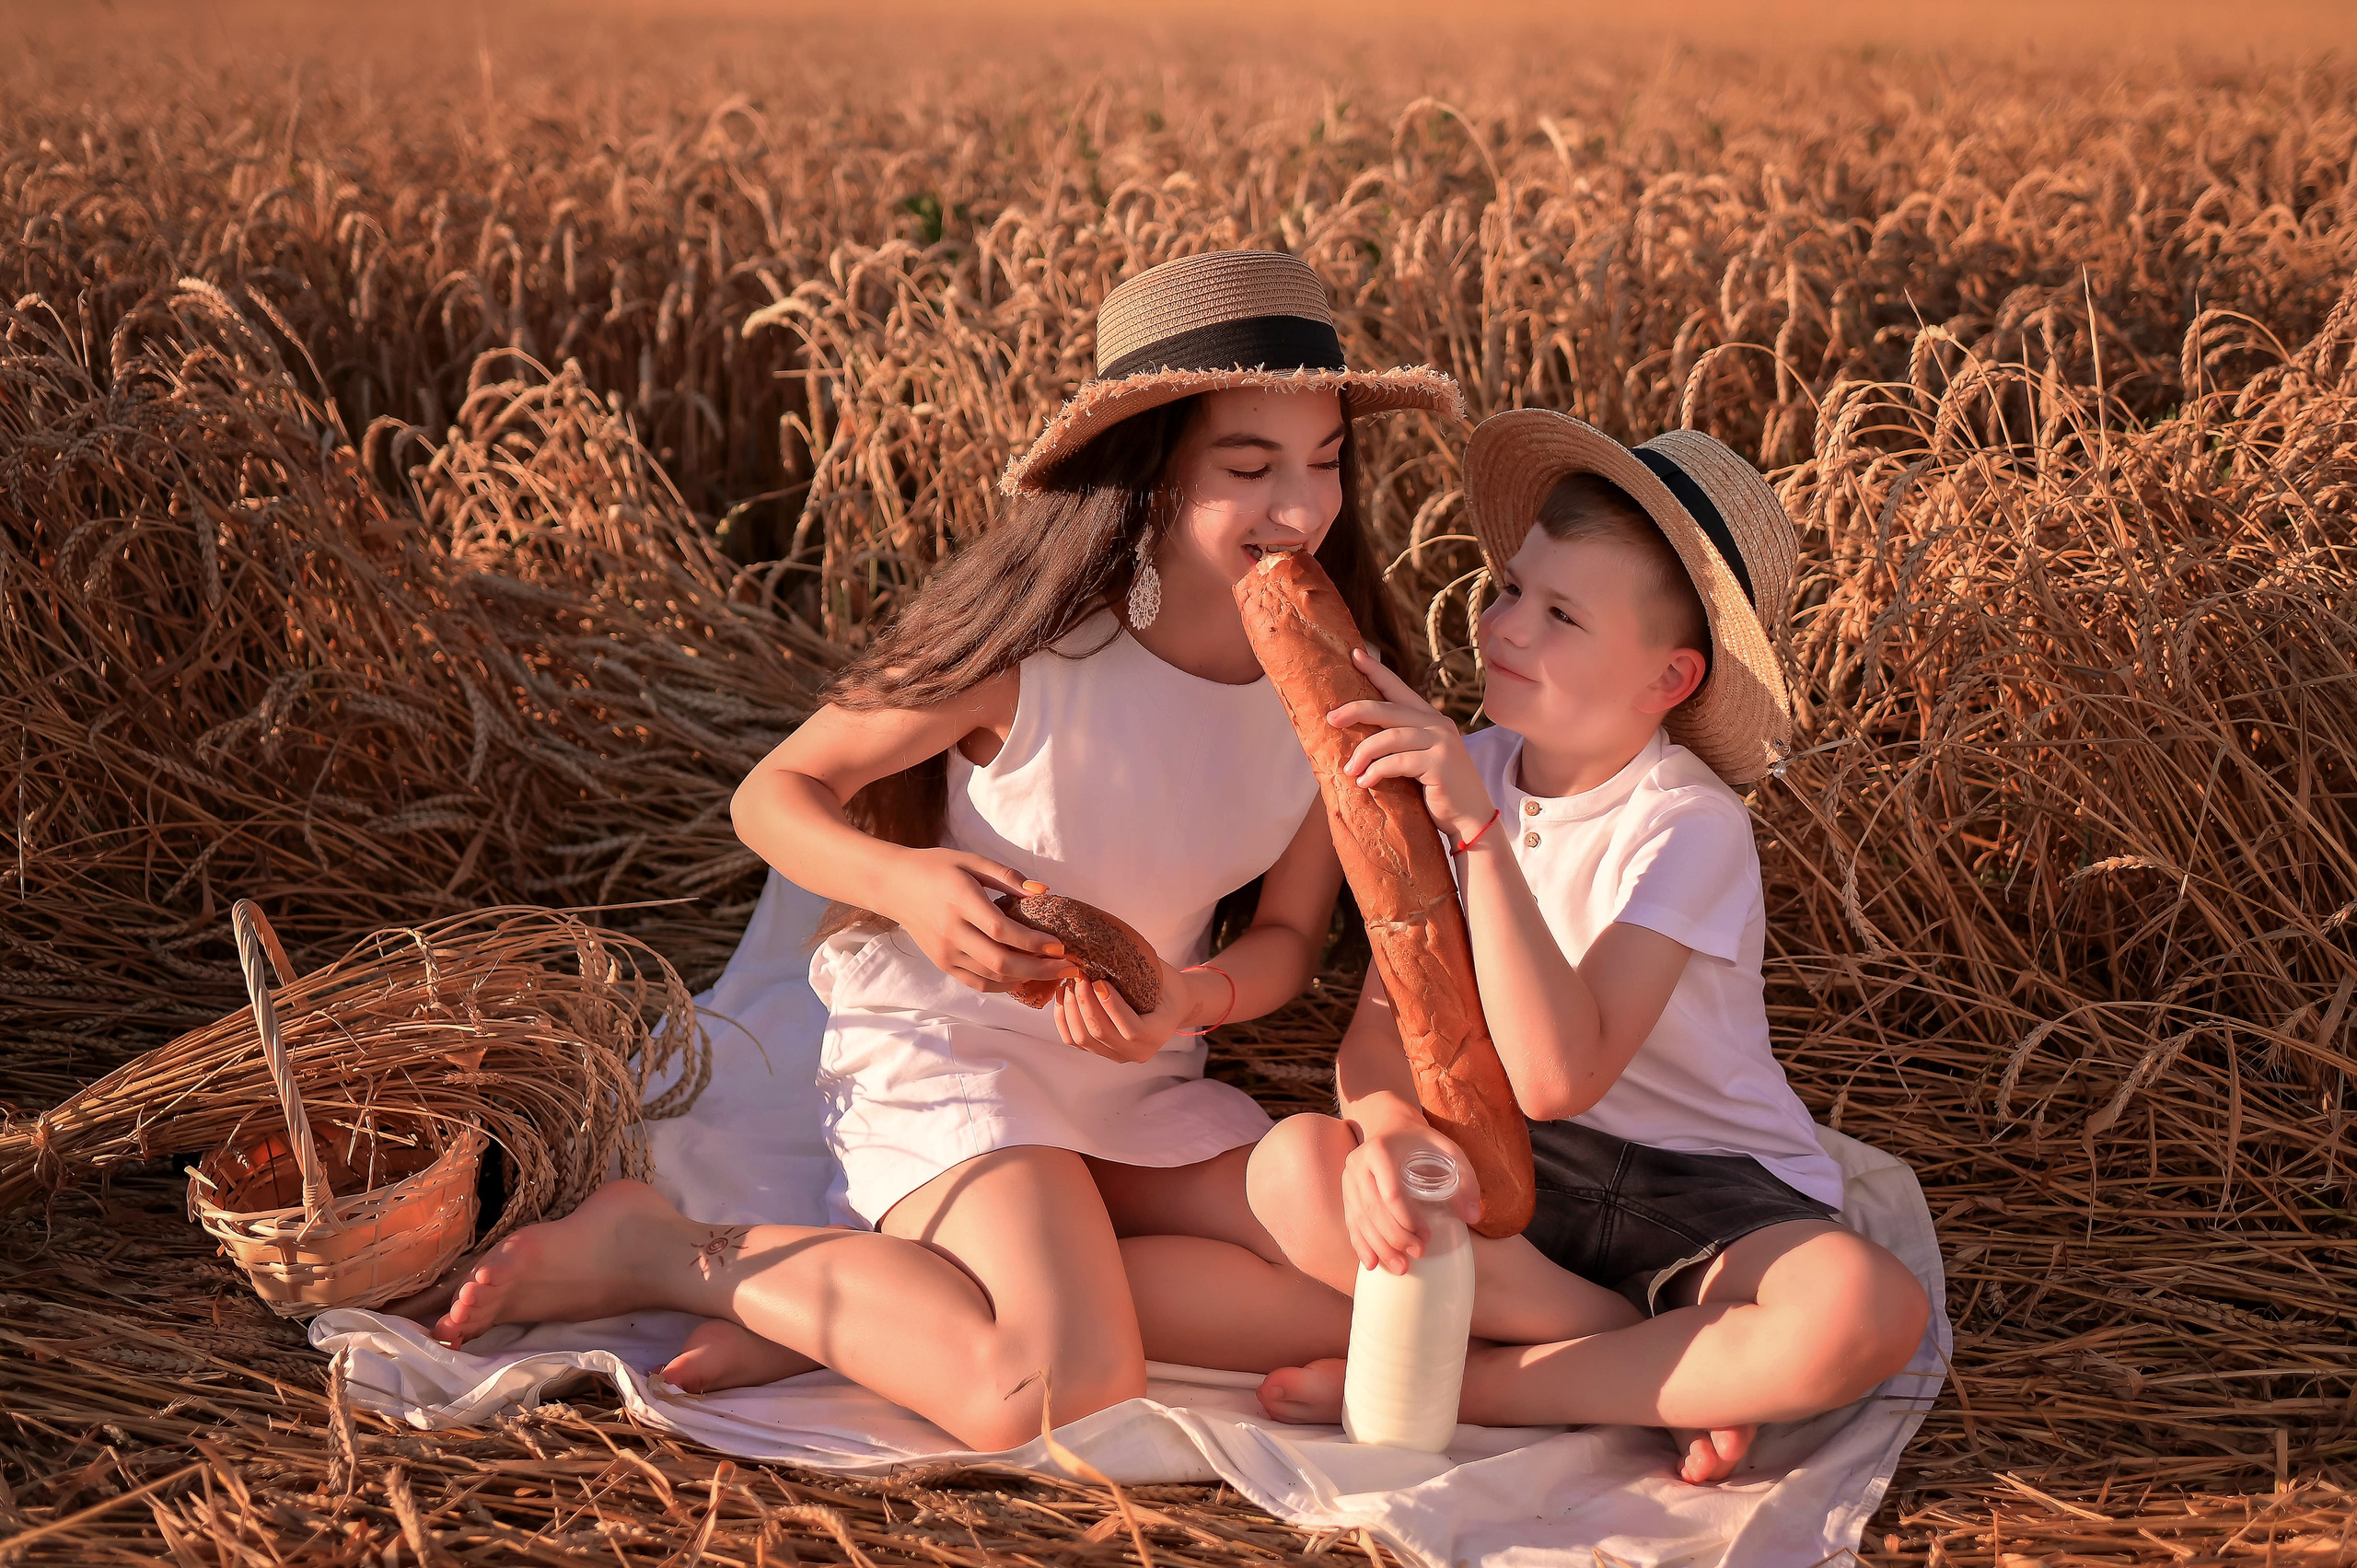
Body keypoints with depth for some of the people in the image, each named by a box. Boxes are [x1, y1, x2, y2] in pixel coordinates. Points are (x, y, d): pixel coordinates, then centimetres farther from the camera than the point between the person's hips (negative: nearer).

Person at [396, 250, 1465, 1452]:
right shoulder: (1033, 650, -20)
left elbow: (1289, 934, 3)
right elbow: (774, 794, -10)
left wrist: (1194, 998, -20)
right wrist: (903, 880, -30)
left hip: (1139, 1080, 7)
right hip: (947, 1047, -7)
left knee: (1355, 1298, -13)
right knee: (1054, 1388, -28)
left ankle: (846, 1308, -11)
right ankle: (664, 1253, -8)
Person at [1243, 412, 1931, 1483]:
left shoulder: (1687, 828, -18)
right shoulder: (1468, 773, -2)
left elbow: (1557, 1077, -30)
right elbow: (1380, 1022, -5)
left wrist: (1479, 830, -36)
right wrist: (1392, 1126, -29)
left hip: (1707, 1189, -4)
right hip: (1514, 1176, 4)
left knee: (1866, 1313, -34)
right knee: (1293, 1170, -24)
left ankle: (1478, 1386, -17)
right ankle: (1680, 1371, -14)